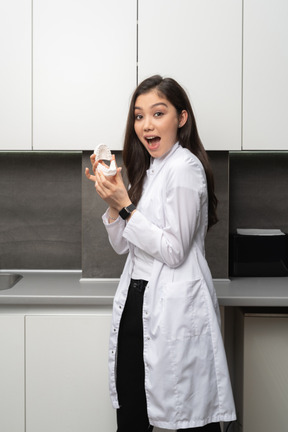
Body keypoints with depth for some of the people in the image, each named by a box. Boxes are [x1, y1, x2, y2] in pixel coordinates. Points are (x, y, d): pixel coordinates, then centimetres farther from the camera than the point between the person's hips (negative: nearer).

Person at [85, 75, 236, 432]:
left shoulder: (185, 168, -13)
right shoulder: (148, 170, 14)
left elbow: (174, 252, -18)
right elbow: (122, 245, 14)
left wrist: (126, 207, -16)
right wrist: (112, 199, 0)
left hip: (173, 306, -9)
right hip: (137, 302, 9)